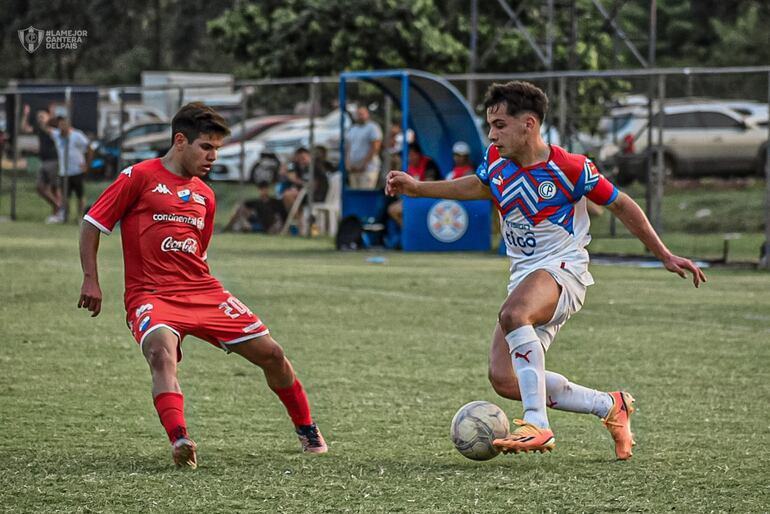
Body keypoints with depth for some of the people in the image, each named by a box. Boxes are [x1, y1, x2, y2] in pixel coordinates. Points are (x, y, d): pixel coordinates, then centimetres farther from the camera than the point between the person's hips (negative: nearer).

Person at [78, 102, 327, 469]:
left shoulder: (204, 196, 16)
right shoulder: (140, 176, -2)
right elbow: (92, 223, 0)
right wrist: (91, 280, -6)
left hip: (201, 290, 6)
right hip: (151, 295, -6)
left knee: (270, 353, 3)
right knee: (162, 352, -36)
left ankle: (305, 429, 25)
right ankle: (179, 442, -51)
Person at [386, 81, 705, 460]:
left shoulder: (570, 169, -14)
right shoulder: (495, 159, 2)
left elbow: (620, 204, -2)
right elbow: (480, 186, 26)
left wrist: (664, 256, 3)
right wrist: (417, 188, 19)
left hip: (563, 267, -7)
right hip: (524, 274, 7)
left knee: (512, 315, -39)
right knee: (503, 379, -7)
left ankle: (537, 426, -41)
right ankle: (610, 406, 11)